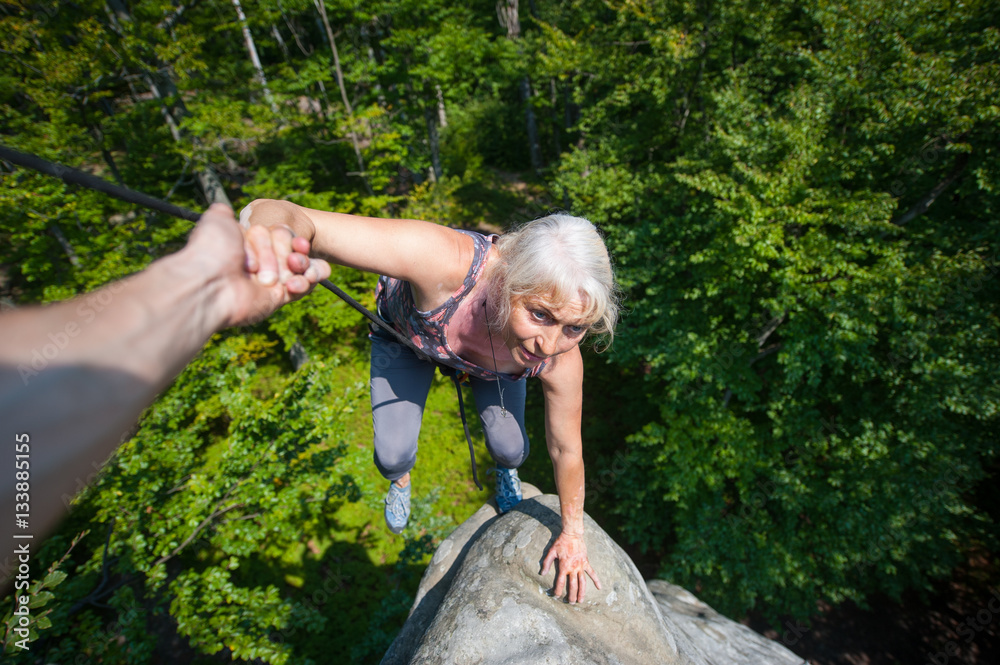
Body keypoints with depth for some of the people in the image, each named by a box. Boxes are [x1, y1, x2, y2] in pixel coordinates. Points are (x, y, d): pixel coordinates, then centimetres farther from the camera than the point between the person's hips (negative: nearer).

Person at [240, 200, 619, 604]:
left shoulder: (558, 360, -36)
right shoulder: (445, 262, -47)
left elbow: (566, 450, -18)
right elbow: (288, 218, -49)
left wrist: (572, 533, -4)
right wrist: (272, 232, -74)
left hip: (493, 339, 1)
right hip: (407, 328, 0)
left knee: (509, 447, -3)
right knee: (393, 455, -4)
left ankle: (506, 470, 40)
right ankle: (400, 479, 39)